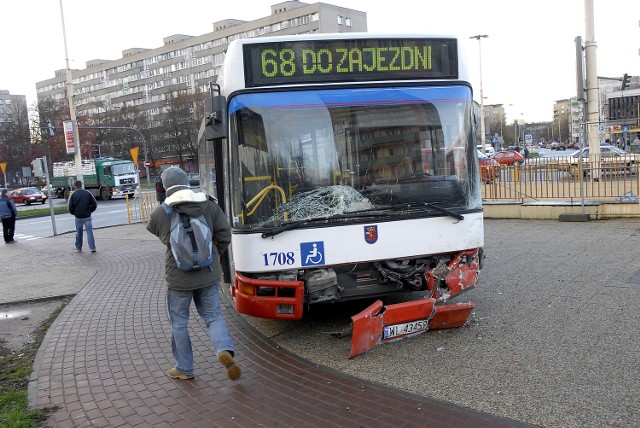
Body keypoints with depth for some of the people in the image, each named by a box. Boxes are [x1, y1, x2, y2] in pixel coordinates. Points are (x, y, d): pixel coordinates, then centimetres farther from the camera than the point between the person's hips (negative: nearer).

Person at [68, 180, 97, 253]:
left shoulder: (73, 195, -5)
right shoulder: (88, 193, -2)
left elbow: (70, 207, -6)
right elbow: (94, 204, -3)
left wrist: (74, 213, 13)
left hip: (78, 217, 0)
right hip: (87, 216, 0)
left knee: (79, 232, 13)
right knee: (89, 231, 2)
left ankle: (79, 248, 20)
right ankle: (92, 247, -3)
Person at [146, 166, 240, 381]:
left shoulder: (160, 213, -11)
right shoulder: (209, 205, -5)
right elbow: (224, 235, -2)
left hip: (179, 278, -2)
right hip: (208, 275, 2)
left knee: (179, 323, 14)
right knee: (213, 316, 14)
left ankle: (184, 369, 24)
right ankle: (225, 350, -11)